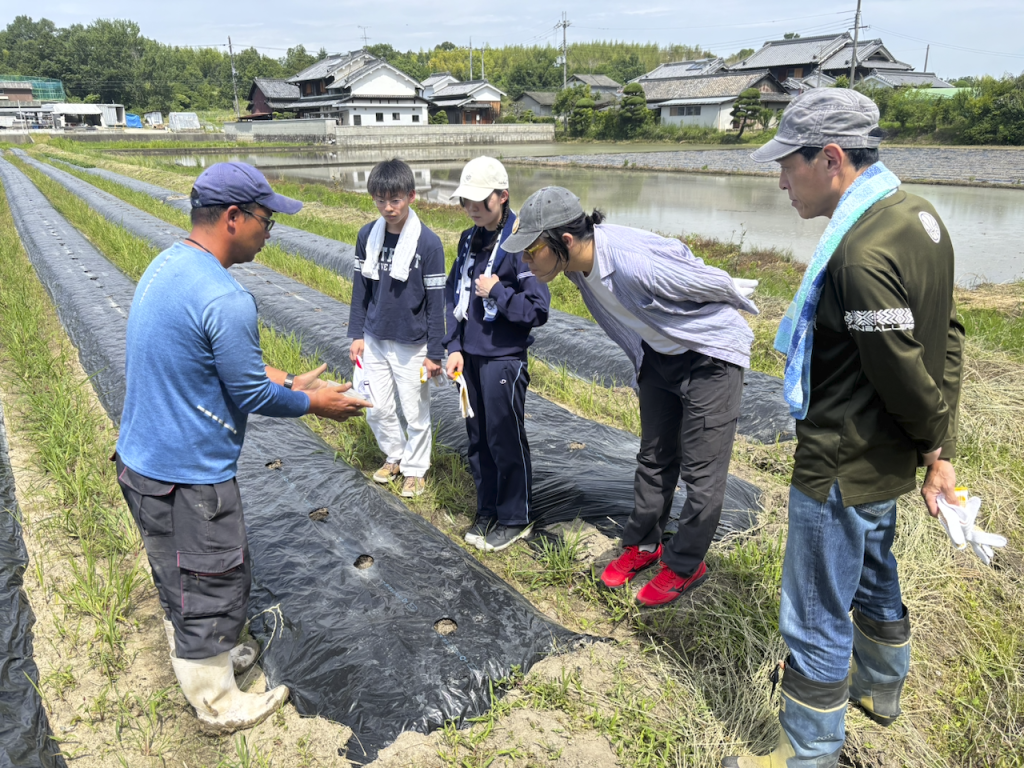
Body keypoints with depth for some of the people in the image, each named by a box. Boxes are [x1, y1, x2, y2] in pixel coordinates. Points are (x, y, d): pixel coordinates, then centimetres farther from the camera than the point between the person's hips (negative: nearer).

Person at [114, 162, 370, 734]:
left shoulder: (166, 267, 4)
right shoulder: (224, 299, -27)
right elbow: (252, 395, -18)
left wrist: (288, 381, 11)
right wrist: (311, 403, -2)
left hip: (143, 459, 10)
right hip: (188, 478, -9)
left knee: (180, 577, 26)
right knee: (212, 590, 10)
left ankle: (199, 662, 48)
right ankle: (219, 705, 31)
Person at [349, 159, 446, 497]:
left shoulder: (428, 243, -16)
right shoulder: (367, 236, -3)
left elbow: (436, 302, -12)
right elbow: (360, 288, 7)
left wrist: (435, 353, -10)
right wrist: (357, 334, 6)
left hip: (412, 345, -4)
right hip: (375, 340, 4)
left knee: (415, 412, 9)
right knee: (378, 409, 14)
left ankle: (415, 468, 30)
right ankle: (394, 455, 39)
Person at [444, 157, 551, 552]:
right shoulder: (468, 240, 8)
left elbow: (537, 311, -15)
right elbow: (452, 295, 13)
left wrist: (497, 292, -17)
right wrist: (454, 347, 5)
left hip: (504, 359, -7)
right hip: (469, 357, 7)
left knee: (506, 441, 5)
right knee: (478, 438, 16)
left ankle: (514, 519, 22)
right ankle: (487, 511, 32)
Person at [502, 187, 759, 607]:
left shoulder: (634, 263, -39)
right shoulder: (578, 261, -14)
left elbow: (713, 282, -20)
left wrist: (744, 307, -1)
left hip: (711, 355, -7)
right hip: (659, 352, 7)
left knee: (702, 472, 1)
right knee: (654, 458, 18)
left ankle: (685, 565, 20)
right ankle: (643, 545, 35)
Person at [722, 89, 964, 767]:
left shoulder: (862, 254, -29)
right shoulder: (917, 215, 3)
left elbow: (904, 372, -24)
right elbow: (947, 335, 7)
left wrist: (936, 447, -6)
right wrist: (941, 444, 9)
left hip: (841, 468, -10)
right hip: (885, 459, 10)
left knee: (816, 618, 6)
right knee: (873, 572, 30)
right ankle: (881, 687, 54)